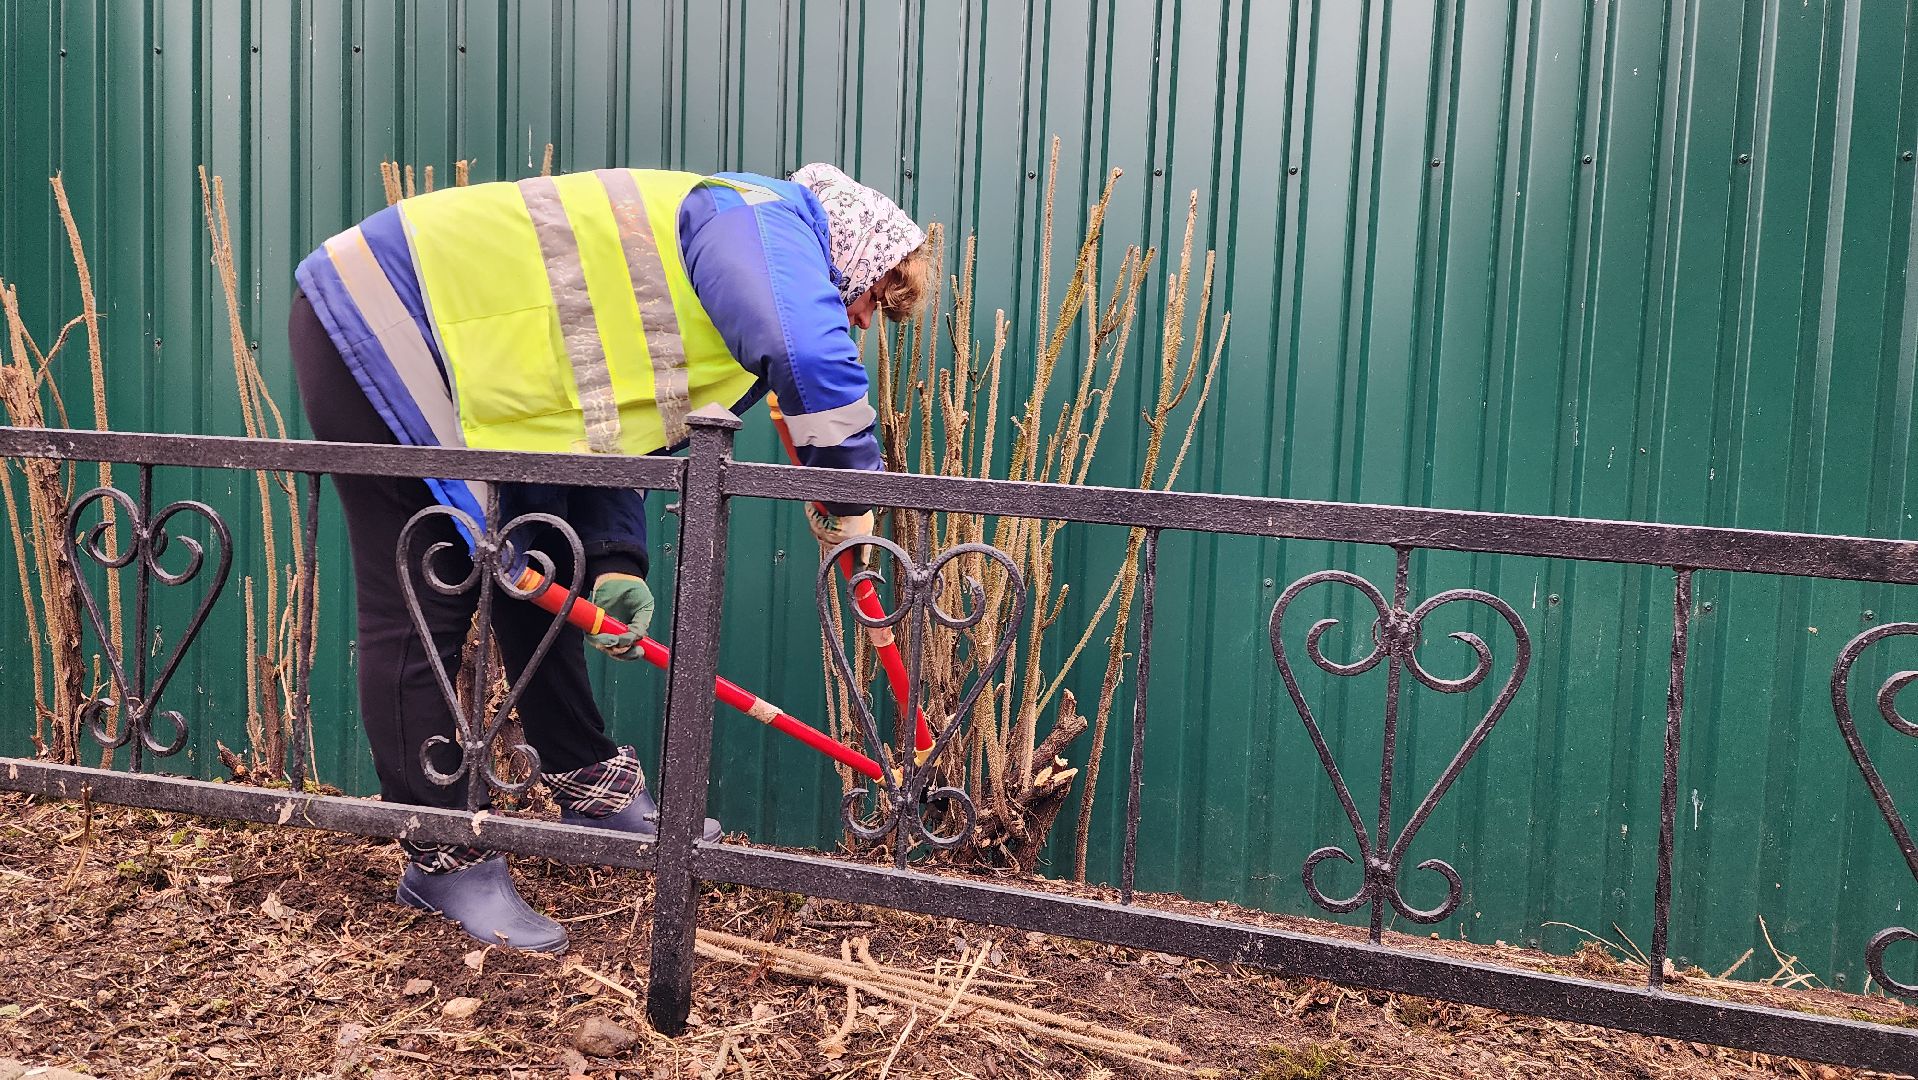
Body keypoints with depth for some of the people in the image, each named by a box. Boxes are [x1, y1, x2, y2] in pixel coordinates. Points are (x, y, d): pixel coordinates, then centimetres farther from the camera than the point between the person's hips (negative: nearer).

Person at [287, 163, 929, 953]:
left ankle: (592, 791, 28)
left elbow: (608, 430, 14)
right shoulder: (761, 218, -13)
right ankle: (443, 860, 7)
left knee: (538, 577, 15)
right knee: (421, 614, -5)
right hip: (379, 327, -11)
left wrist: (616, 566, 0)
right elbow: (809, 349, -35)